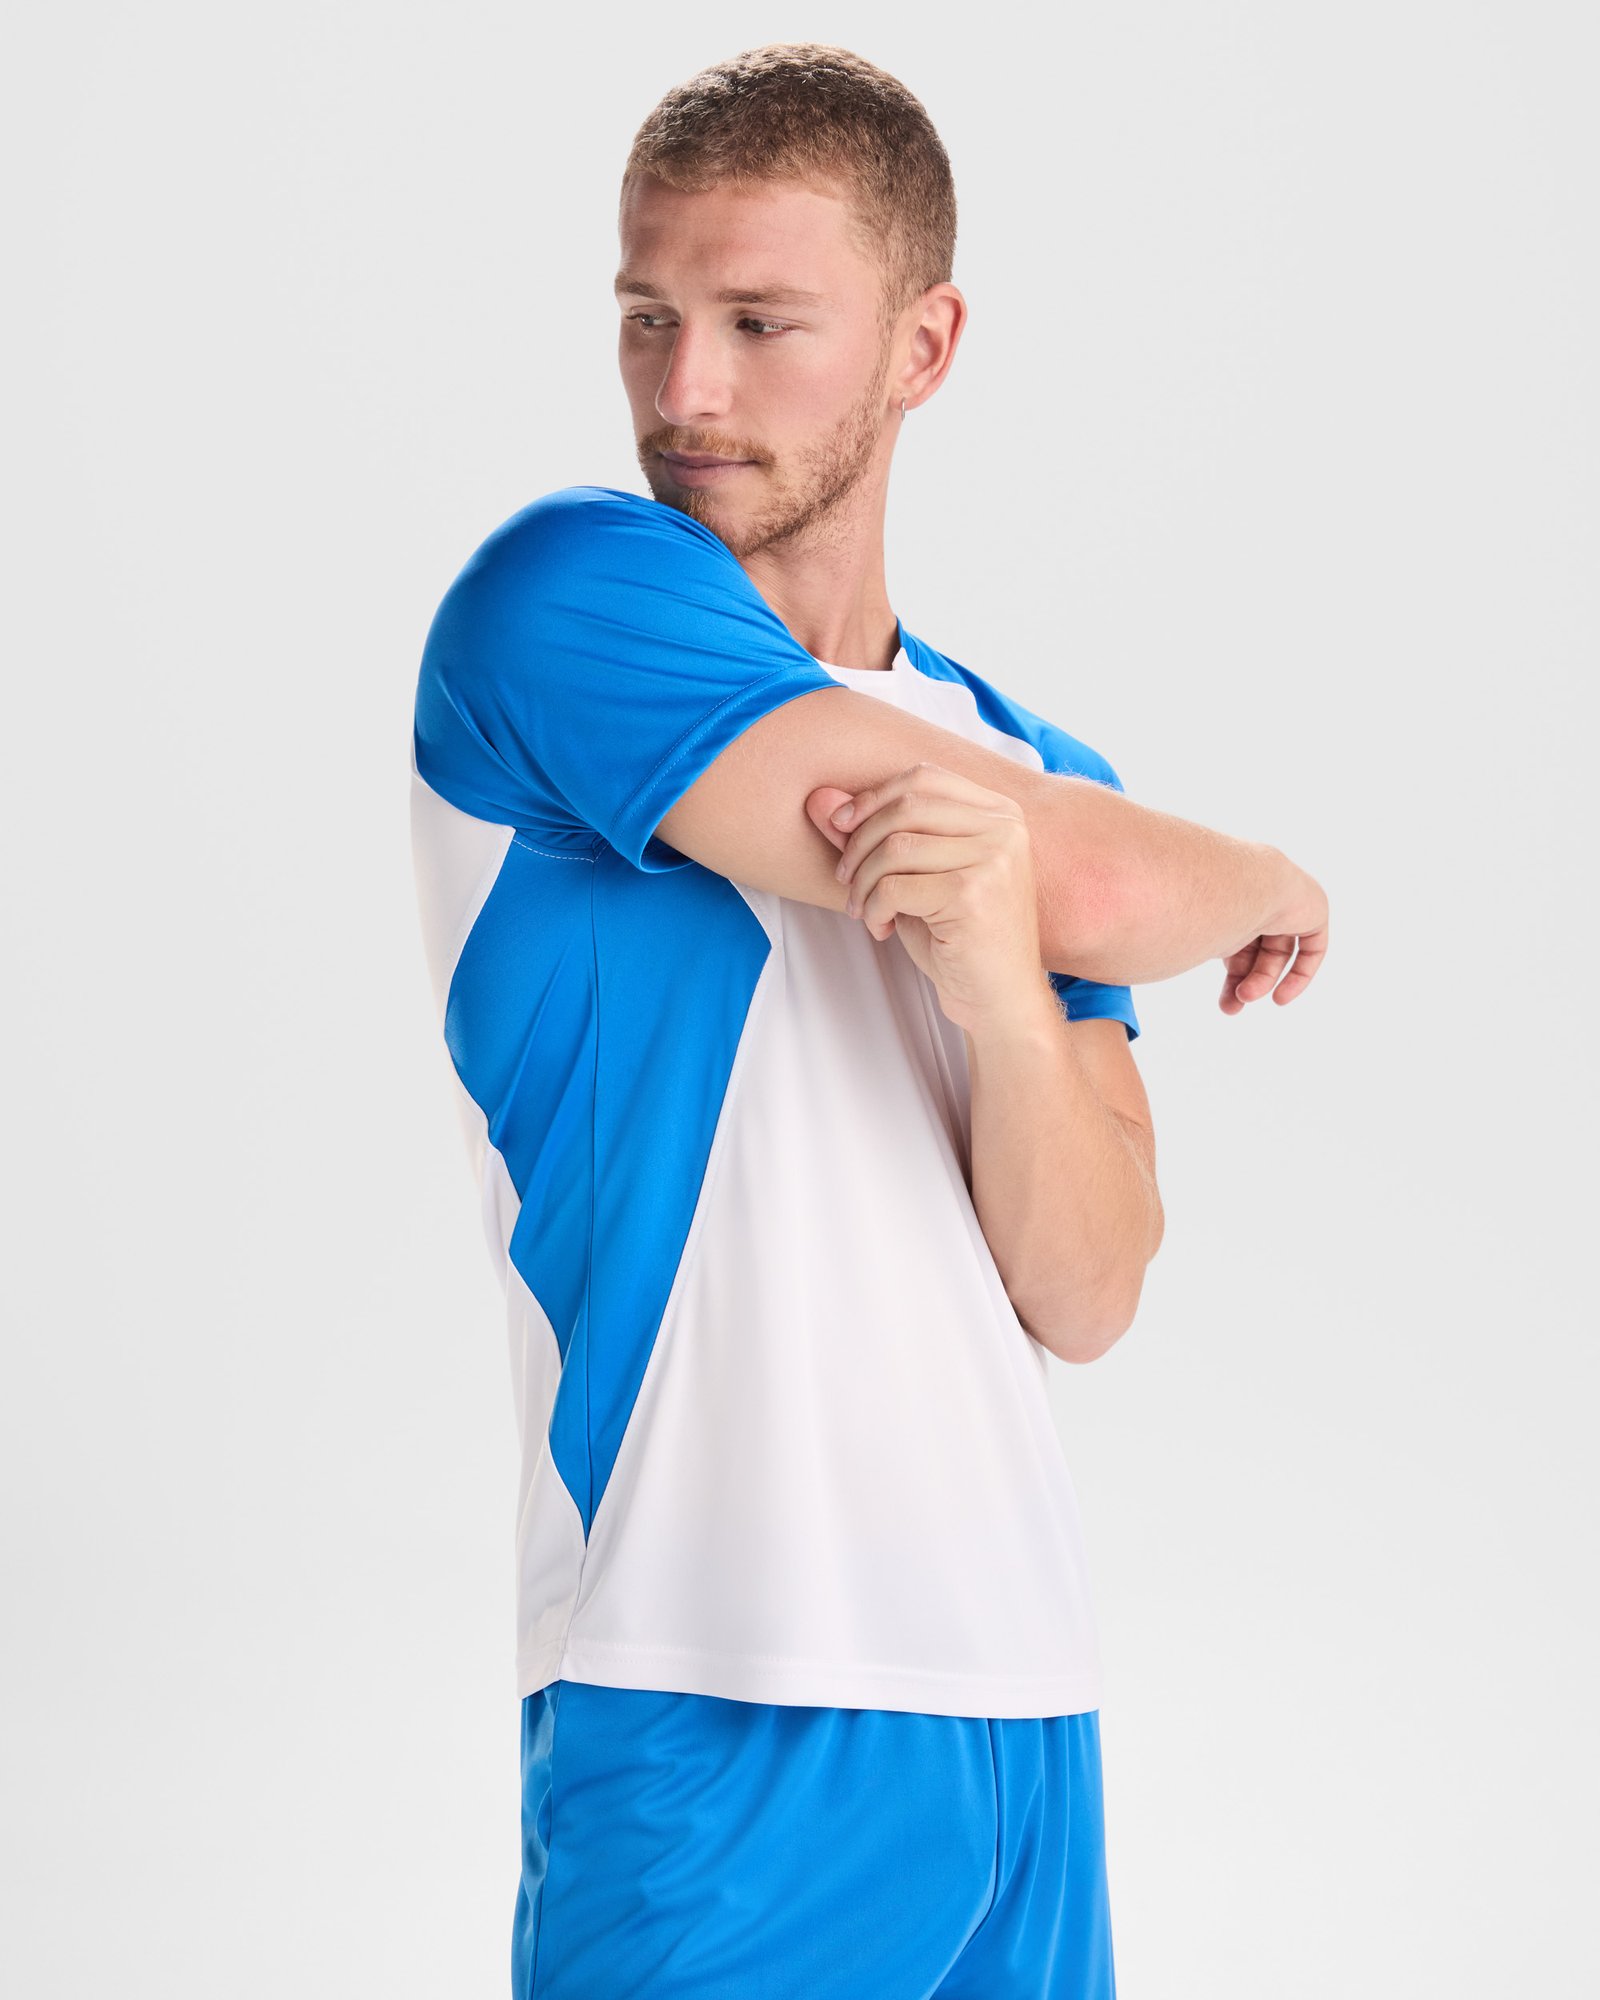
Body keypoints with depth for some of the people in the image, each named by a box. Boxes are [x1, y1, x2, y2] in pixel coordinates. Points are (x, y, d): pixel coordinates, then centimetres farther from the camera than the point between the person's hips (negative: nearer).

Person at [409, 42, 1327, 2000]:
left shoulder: (1026, 771, 11)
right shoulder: (562, 592, -6)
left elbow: (1084, 1296, 1)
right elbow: (1088, 883, -14)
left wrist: (1000, 987, -17)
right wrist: (1266, 884, 7)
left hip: (1022, 1698, 6)